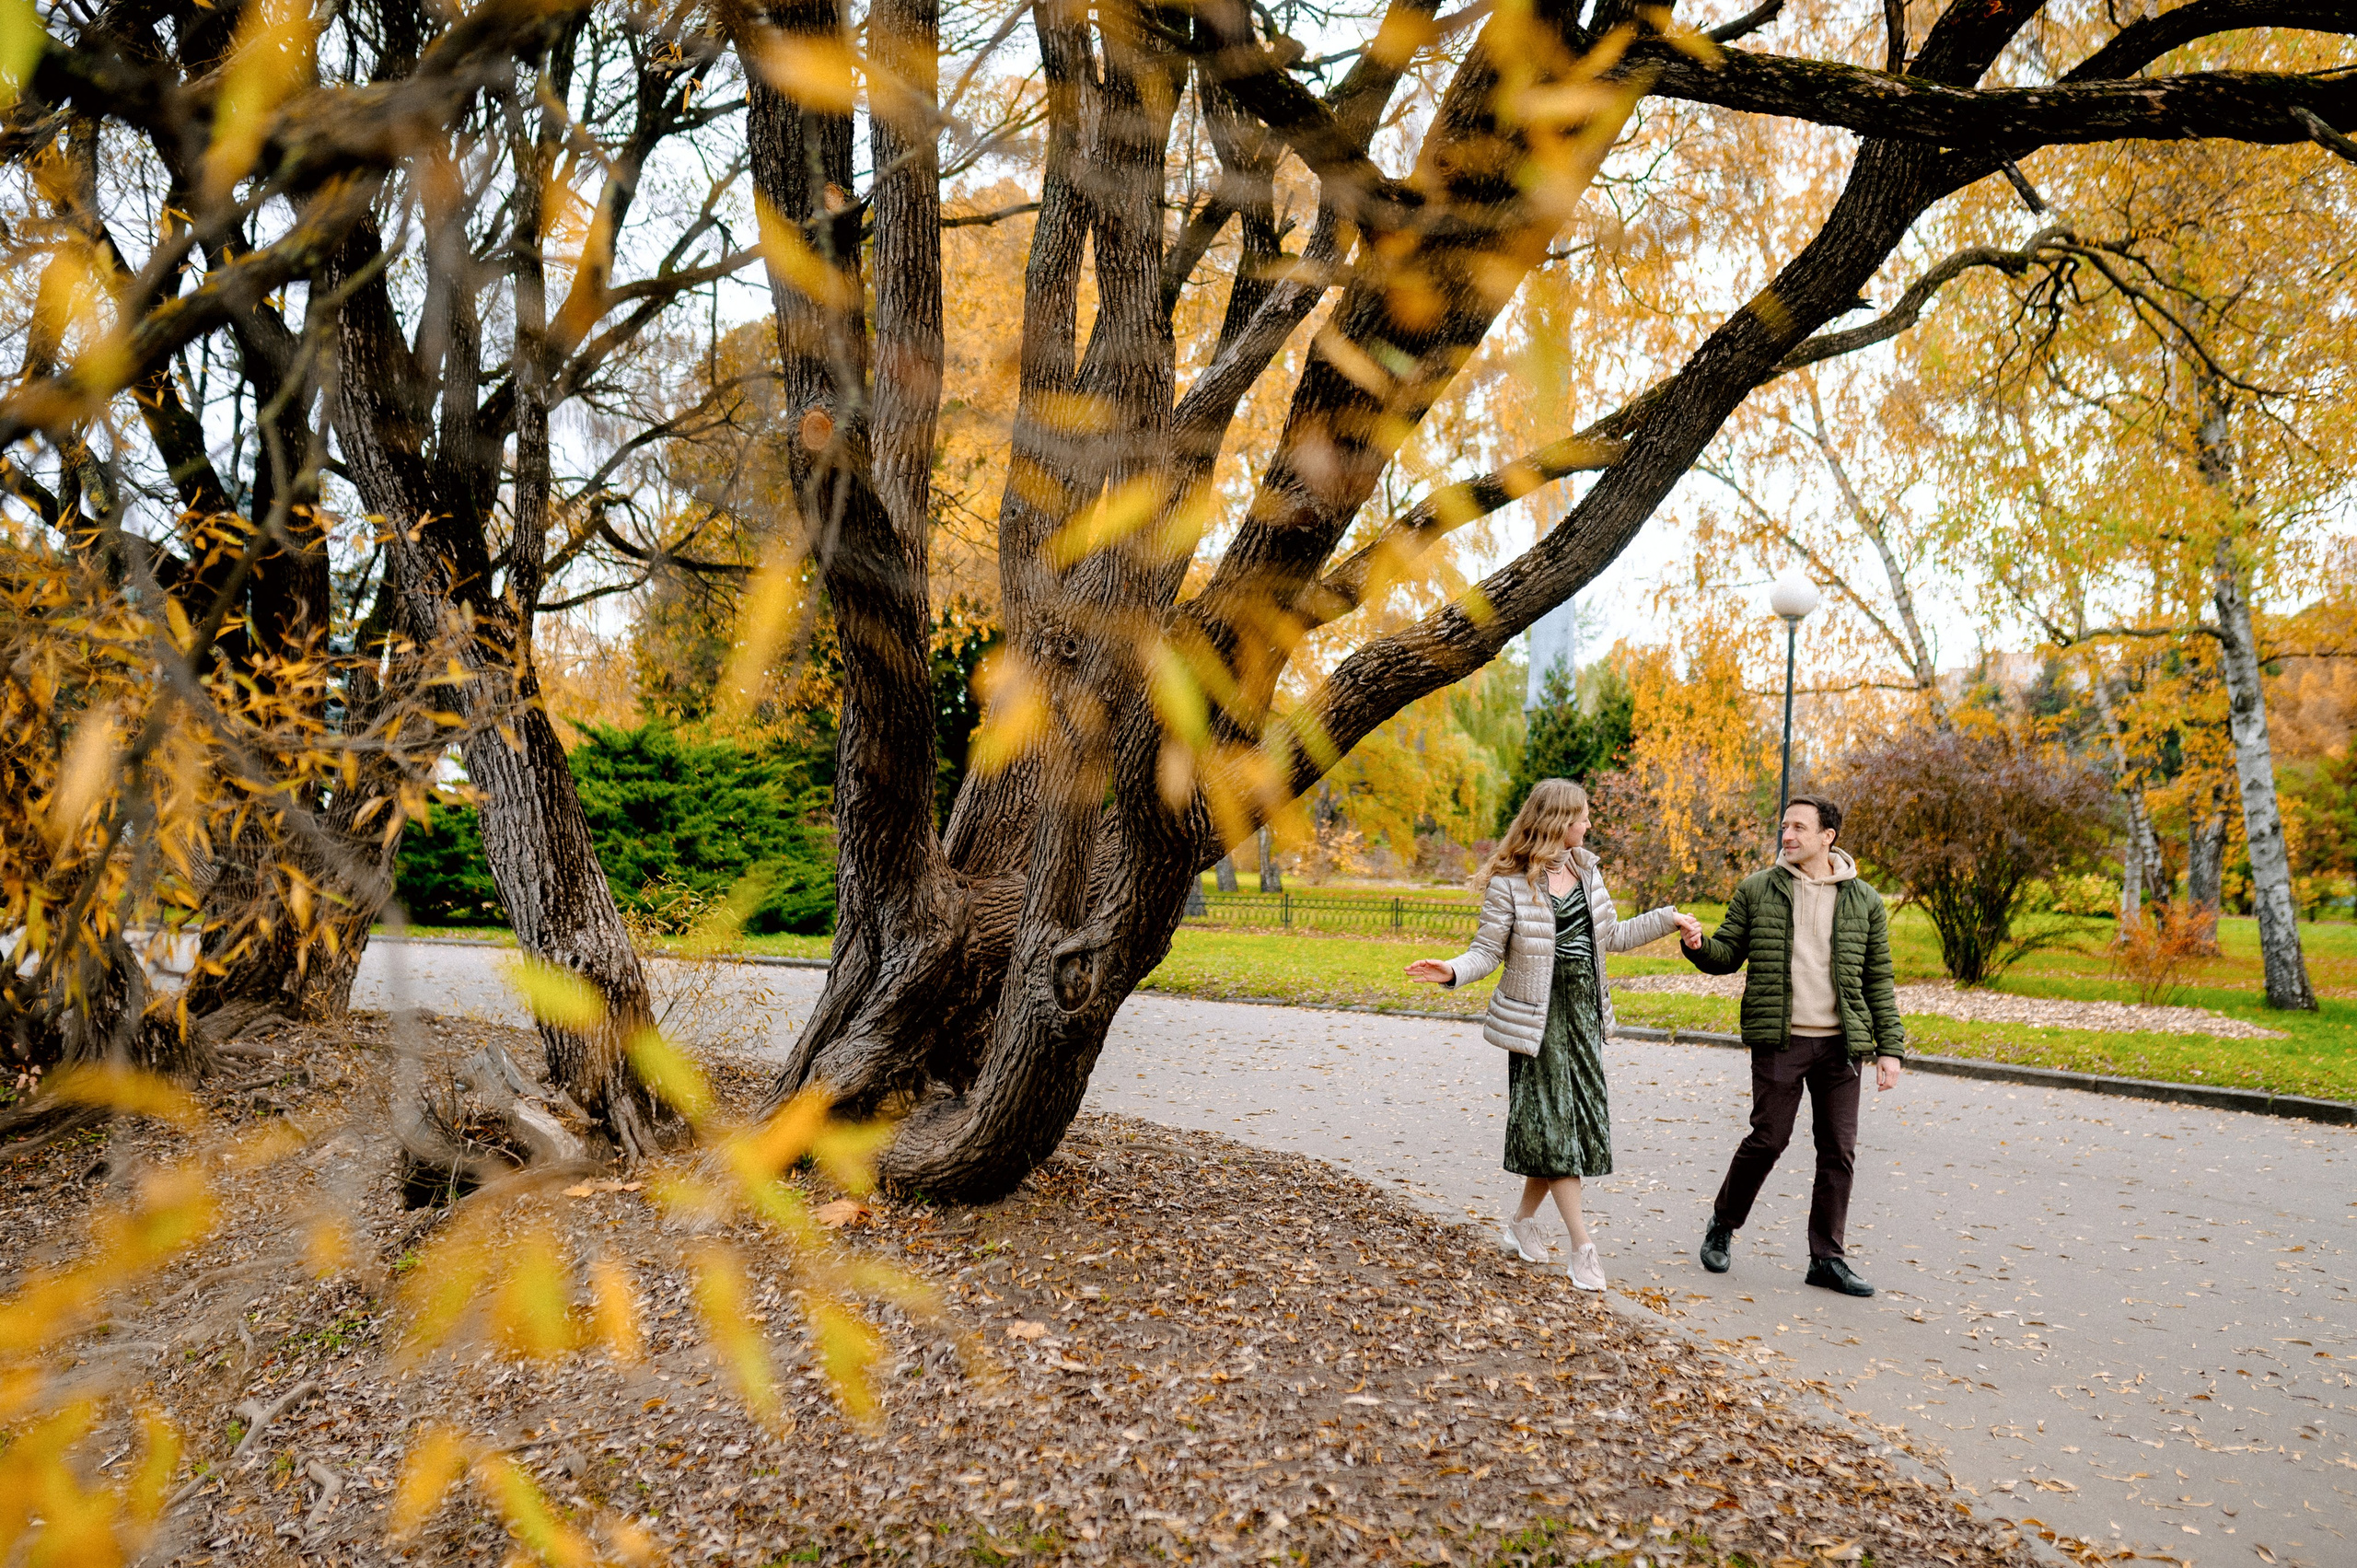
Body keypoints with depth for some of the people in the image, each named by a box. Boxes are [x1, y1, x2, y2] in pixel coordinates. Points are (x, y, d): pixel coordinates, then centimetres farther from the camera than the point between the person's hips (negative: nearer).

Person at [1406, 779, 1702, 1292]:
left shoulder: (1586, 870, 10)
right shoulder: (1509, 883, -11)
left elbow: (1612, 937, 19)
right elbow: (1488, 951, -10)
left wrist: (1668, 919, 16)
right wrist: (1453, 970, -29)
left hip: (1585, 1009, 7)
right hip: (1539, 1015, -7)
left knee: (1579, 1119, 6)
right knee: (1553, 1122, -4)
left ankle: (1522, 1221, 23)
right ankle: (1582, 1245, 1)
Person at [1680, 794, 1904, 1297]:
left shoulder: (1864, 901, 6)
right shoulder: (1756, 890, 4)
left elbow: (1879, 979, 8)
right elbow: (1728, 953, 6)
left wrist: (1890, 1048, 3)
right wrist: (1699, 946, -17)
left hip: (1840, 1045, 2)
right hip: (1779, 1041, -2)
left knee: (1839, 1151, 4)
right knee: (1767, 1139, -2)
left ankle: (1827, 1258, 16)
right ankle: (1723, 1226, 21)